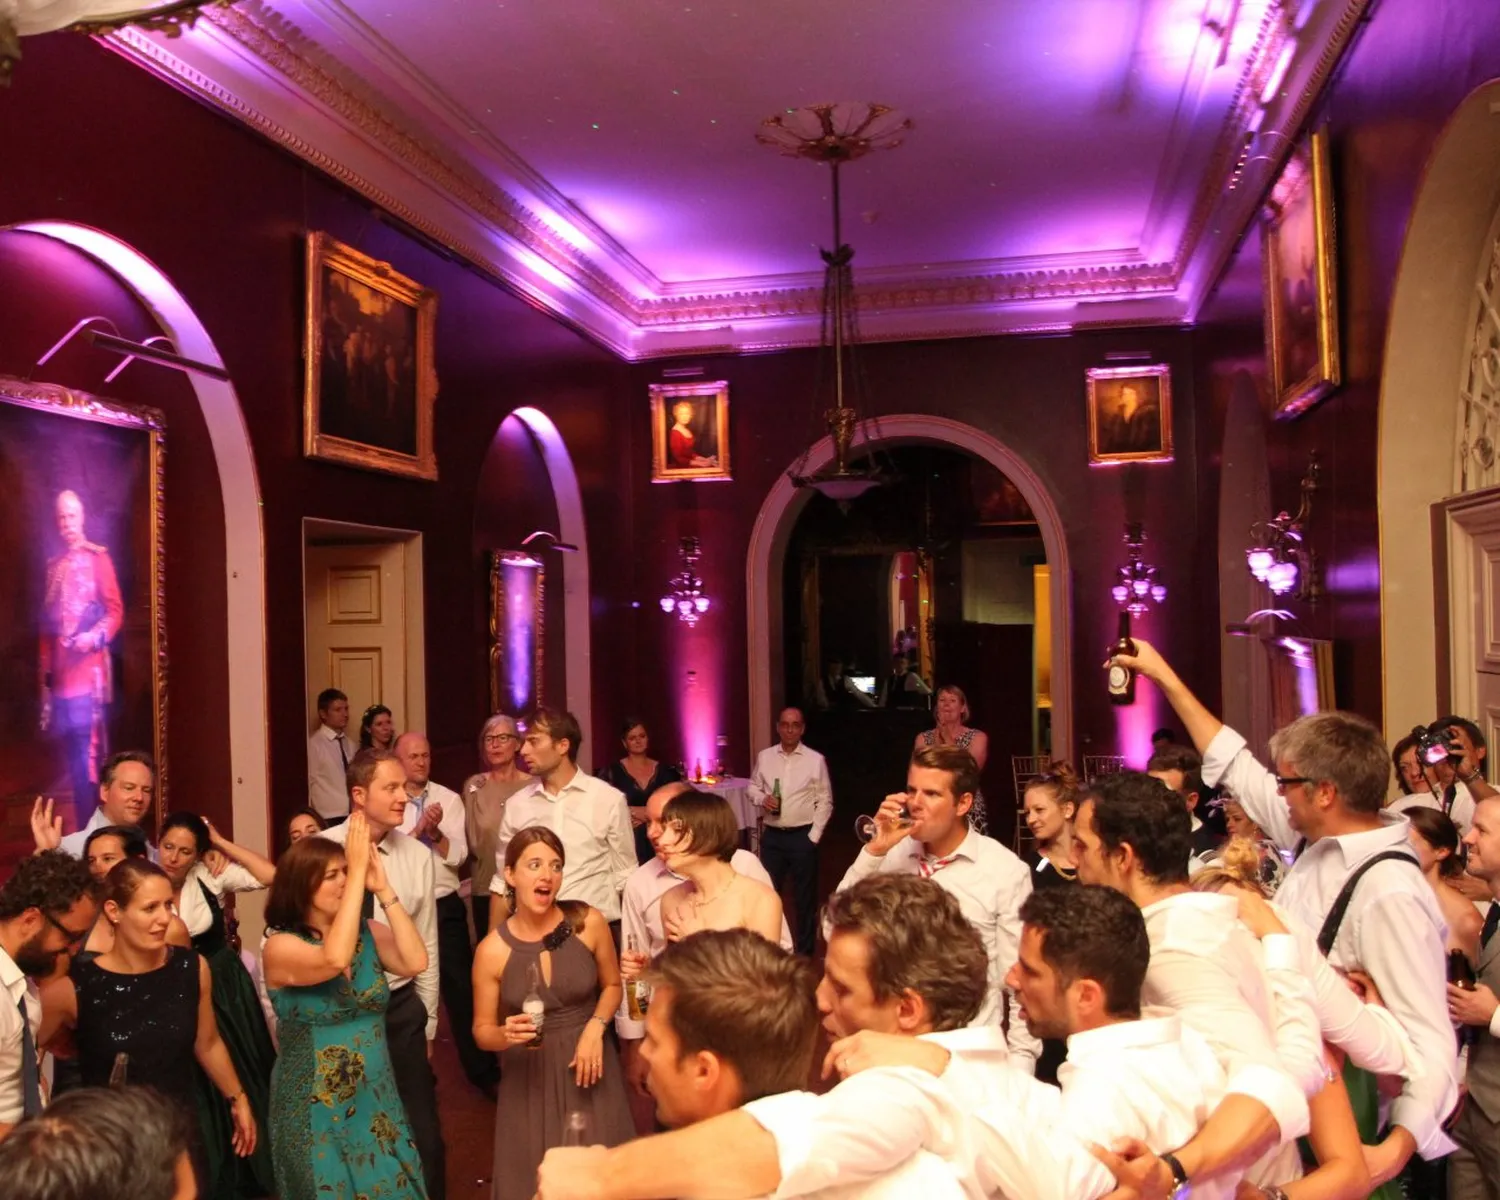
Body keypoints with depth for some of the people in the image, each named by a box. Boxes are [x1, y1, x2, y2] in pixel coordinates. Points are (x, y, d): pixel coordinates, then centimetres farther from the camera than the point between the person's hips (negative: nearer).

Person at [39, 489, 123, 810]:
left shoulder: (98, 558, -1)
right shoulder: (53, 565, 16)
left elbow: (115, 610, -3)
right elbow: (46, 622, 17)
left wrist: (94, 636, -19)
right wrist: (44, 670, 13)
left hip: (89, 666, -6)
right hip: (60, 671, 6)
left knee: (89, 747, -8)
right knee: (71, 747, 8)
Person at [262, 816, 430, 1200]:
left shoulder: (368, 933, -1)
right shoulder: (281, 946, -14)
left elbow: (415, 963, -19)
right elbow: (334, 959, -35)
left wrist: (383, 890, -20)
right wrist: (358, 872, -34)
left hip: (377, 1102, 4)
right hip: (317, 1110, -4)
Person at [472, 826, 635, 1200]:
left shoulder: (589, 922, -12)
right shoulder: (492, 950, -14)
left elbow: (612, 985, 5)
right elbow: (482, 1030, -2)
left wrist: (595, 1027, -12)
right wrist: (506, 1035, -23)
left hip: (587, 1062, 1)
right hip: (530, 1076, -1)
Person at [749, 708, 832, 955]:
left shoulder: (816, 760, -7)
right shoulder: (764, 757, 2)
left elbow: (825, 802, -4)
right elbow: (752, 787, 13)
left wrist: (813, 836, -8)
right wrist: (762, 798, -10)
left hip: (803, 836, -2)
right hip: (772, 835, 3)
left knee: (804, 897, 8)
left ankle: (804, 951, 23)